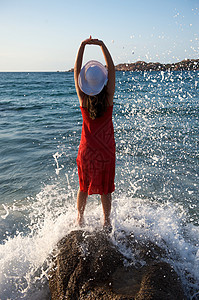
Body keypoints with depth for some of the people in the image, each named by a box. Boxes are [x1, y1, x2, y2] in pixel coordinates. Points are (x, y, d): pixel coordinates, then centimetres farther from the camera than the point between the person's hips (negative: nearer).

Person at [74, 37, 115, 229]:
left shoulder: (83, 99, -12)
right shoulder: (108, 99, -15)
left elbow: (76, 70, -6)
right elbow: (111, 69, -10)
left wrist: (82, 46, -8)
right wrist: (102, 46, -14)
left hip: (87, 150, 1)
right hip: (106, 150, -1)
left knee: (84, 187, 17)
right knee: (105, 189, 13)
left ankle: (80, 218, 33)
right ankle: (106, 221, 27)